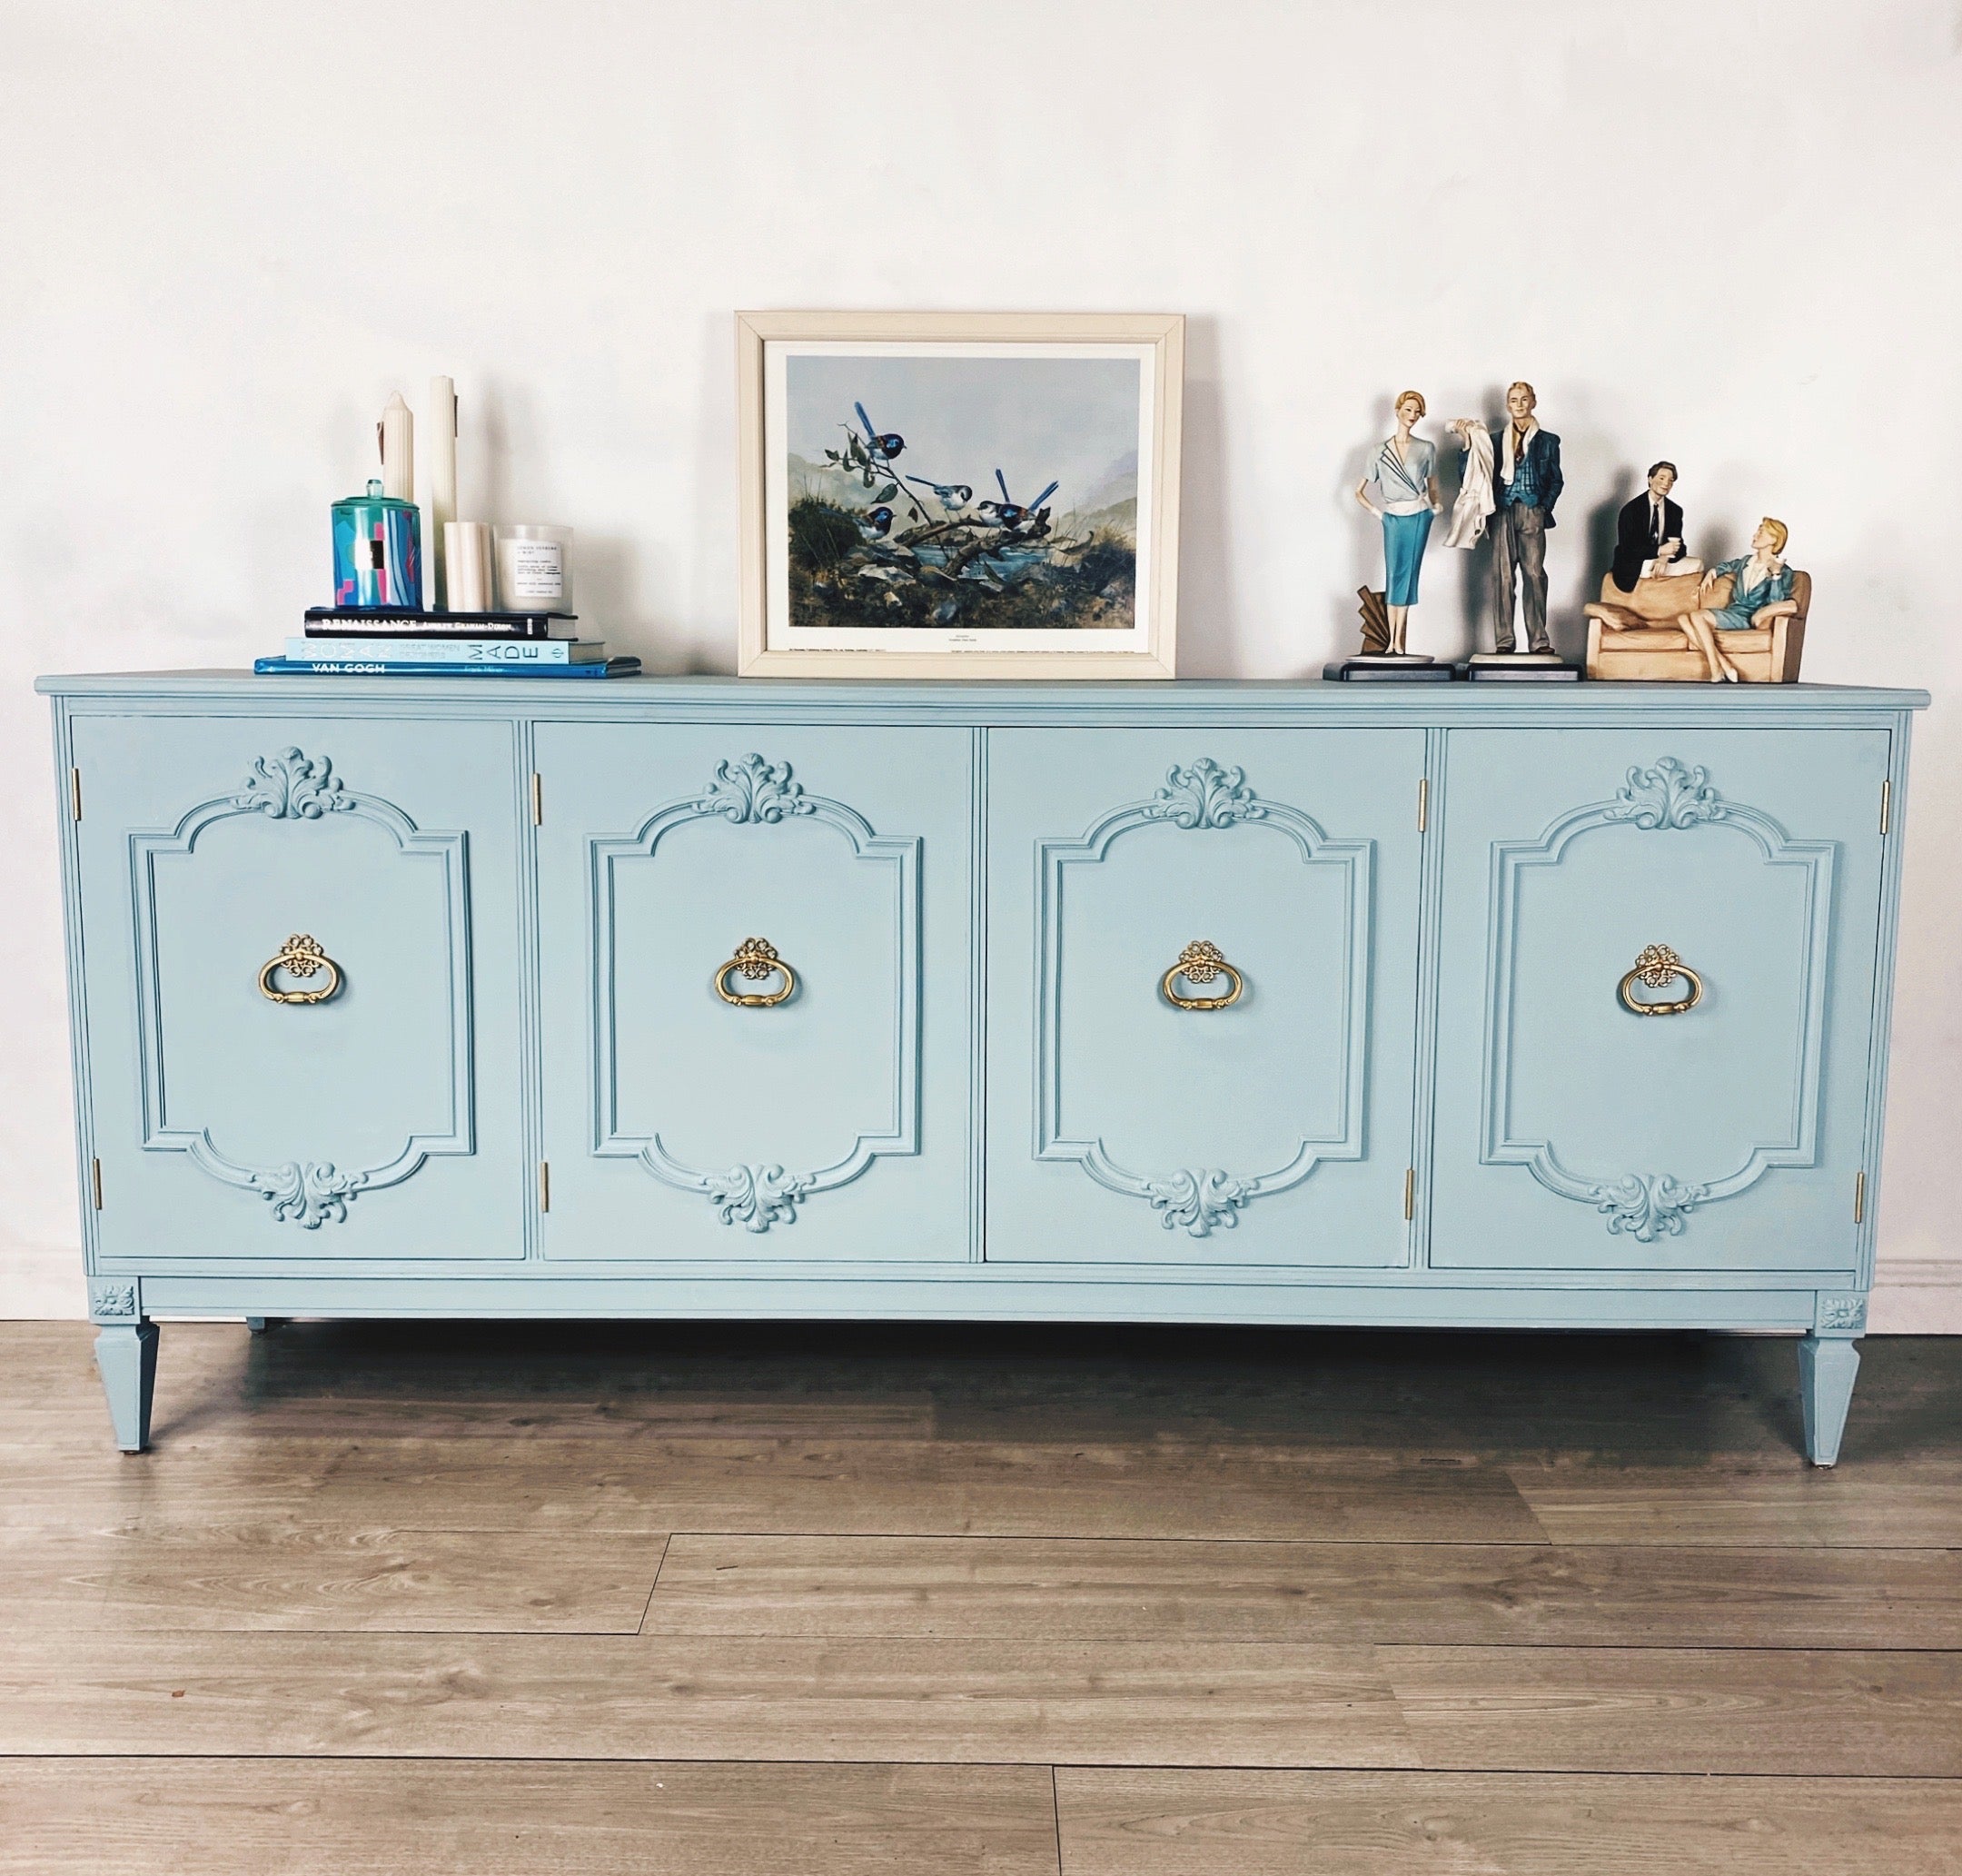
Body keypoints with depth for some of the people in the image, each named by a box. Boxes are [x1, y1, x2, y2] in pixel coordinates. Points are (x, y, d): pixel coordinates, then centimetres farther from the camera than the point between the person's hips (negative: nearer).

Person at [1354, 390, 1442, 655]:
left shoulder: (1426, 449, 8)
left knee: (1408, 575, -2)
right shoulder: (1380, 452, 6)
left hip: (1419, 517, 0)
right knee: (1393, 575, -3)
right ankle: (1392, 643, 0)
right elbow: (1359, 491, 10)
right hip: (1393, 519, 0)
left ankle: (1398, 642, -1)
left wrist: (1435, 504, -1)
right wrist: (1376, 512, 0)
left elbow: (1432, 487, 17)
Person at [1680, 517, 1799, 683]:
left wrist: (1776, 573, -17)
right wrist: (1712, 573, 23)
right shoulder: (1746, 561, 19)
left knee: (1697, 616, -29)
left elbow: (1775, 603, -14)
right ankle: (1723, 665, -30)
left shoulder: (1783, 573, 0)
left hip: (1749, 618, -7)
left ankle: (1717, 670, -27)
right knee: (1684, 619, -20)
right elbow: (1726, 565, 42)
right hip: (1733, 611, 7)